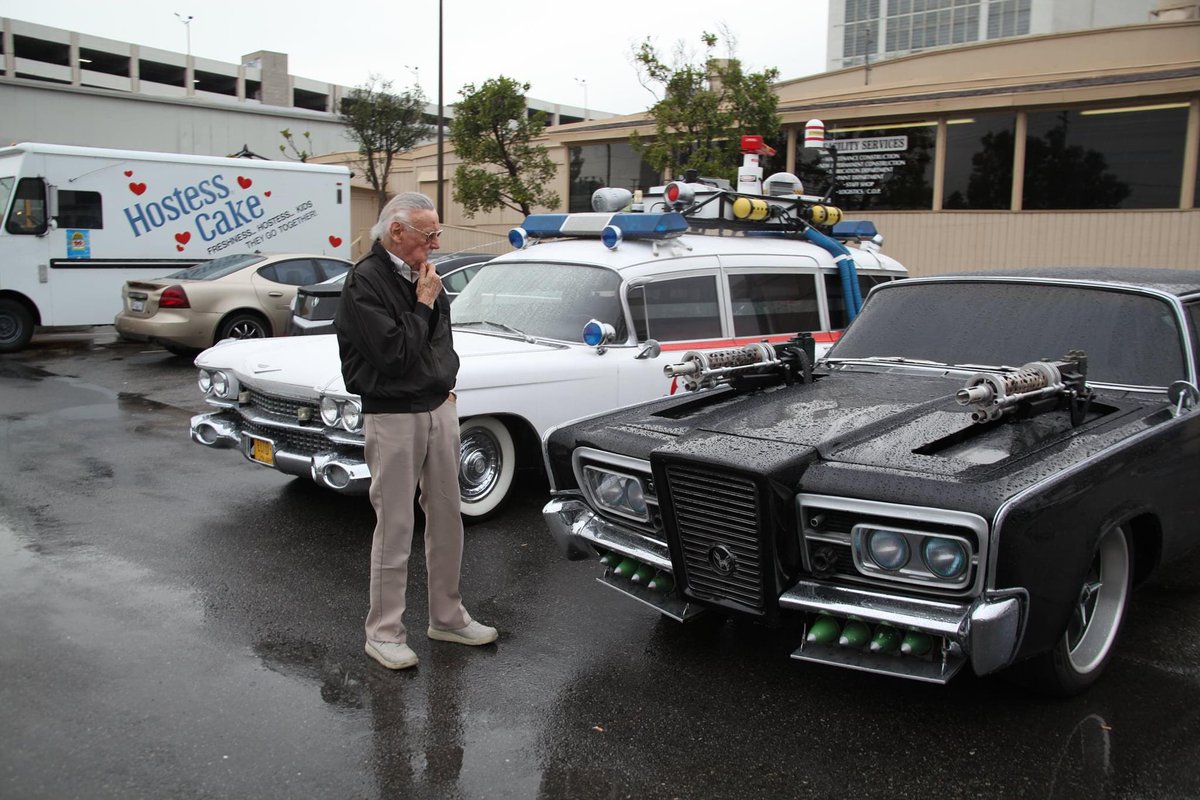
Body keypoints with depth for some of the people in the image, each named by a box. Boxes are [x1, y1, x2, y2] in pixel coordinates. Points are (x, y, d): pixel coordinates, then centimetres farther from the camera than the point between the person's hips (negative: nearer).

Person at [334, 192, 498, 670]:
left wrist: (447, 385, 11)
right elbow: (395, 355, -21)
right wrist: (424, 303, -14)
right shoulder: (366, 281, -14)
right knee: (395, 528, -1)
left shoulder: (422, 274, 8)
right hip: (392, 416, -7)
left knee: (447, 519, 13)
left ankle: (448, 617, 27)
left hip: (439, 409, 7)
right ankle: (384, 632, 12)